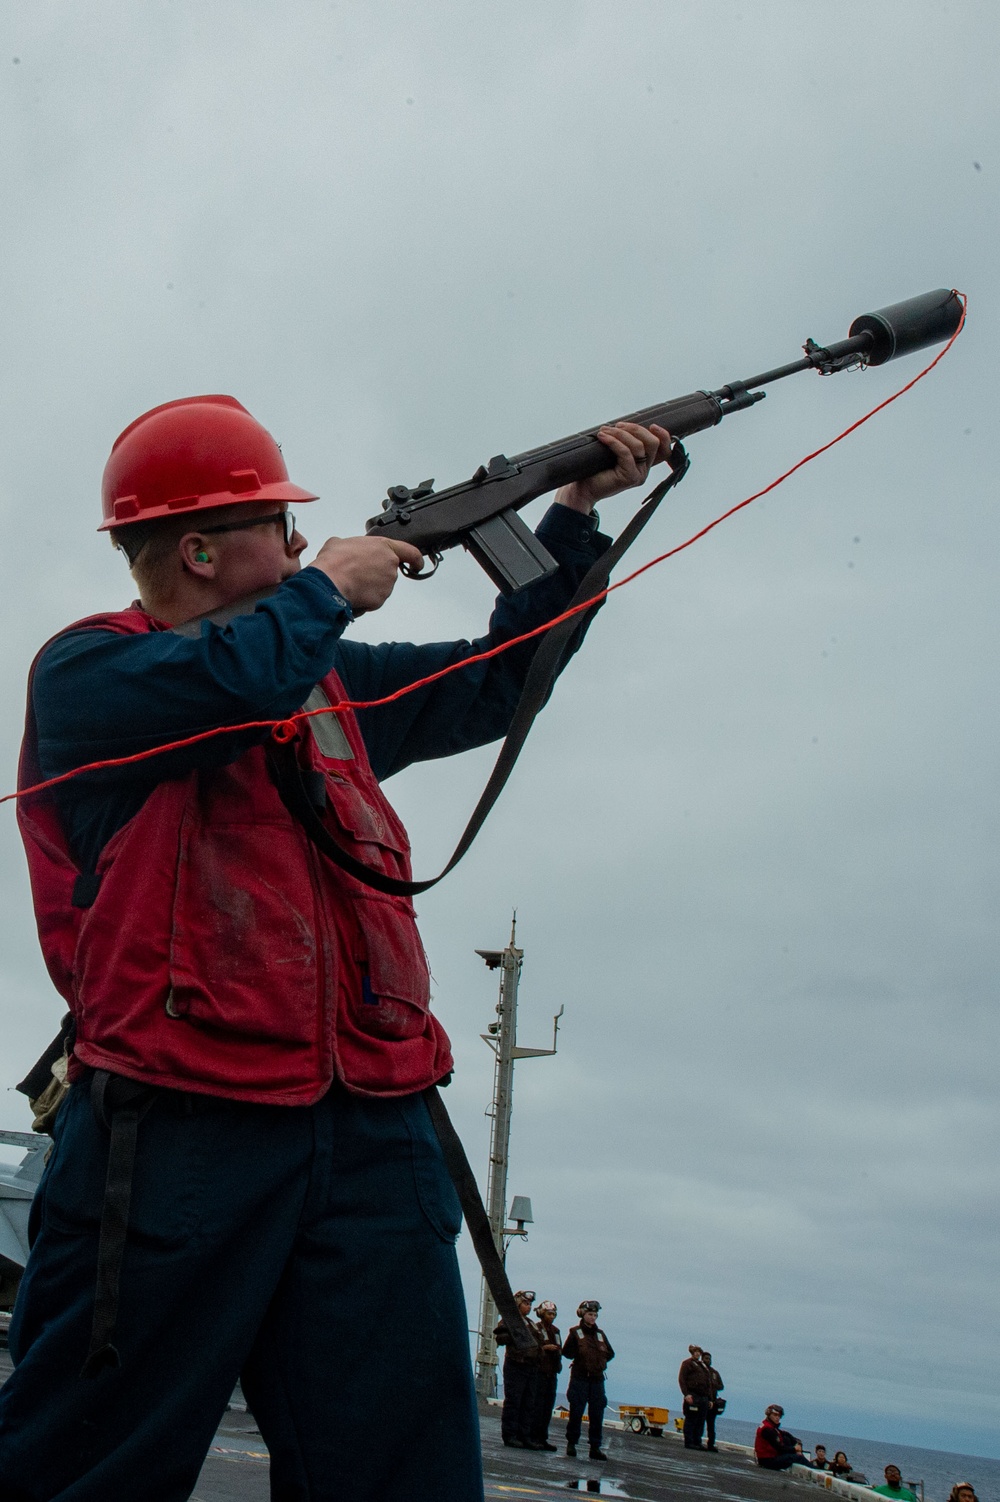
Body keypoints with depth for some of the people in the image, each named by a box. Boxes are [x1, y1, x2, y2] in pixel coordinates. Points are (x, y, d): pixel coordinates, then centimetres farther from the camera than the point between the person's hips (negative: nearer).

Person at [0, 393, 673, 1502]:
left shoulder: (327, 677, 23)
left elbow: (494, 680, 32)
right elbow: (233, 684, -18)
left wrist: (578, 509, 30)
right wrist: (328, 588, 2)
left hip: (373, 1137, 6)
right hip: (182, 1130, -6)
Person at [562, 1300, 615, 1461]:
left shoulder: (600, 1334, 13)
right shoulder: (575, 1332, 1)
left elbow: (610, 1354, 18)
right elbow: (567, 1352, -5)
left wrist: (601, 1360, 2)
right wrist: (580, 1354, -17)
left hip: (597, 1378, 4)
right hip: (580, 1377, -4)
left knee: (597, 1414, 1)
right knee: (576, 1412, -2)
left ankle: (595, 1447, 6)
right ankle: (571, 1443, 10)